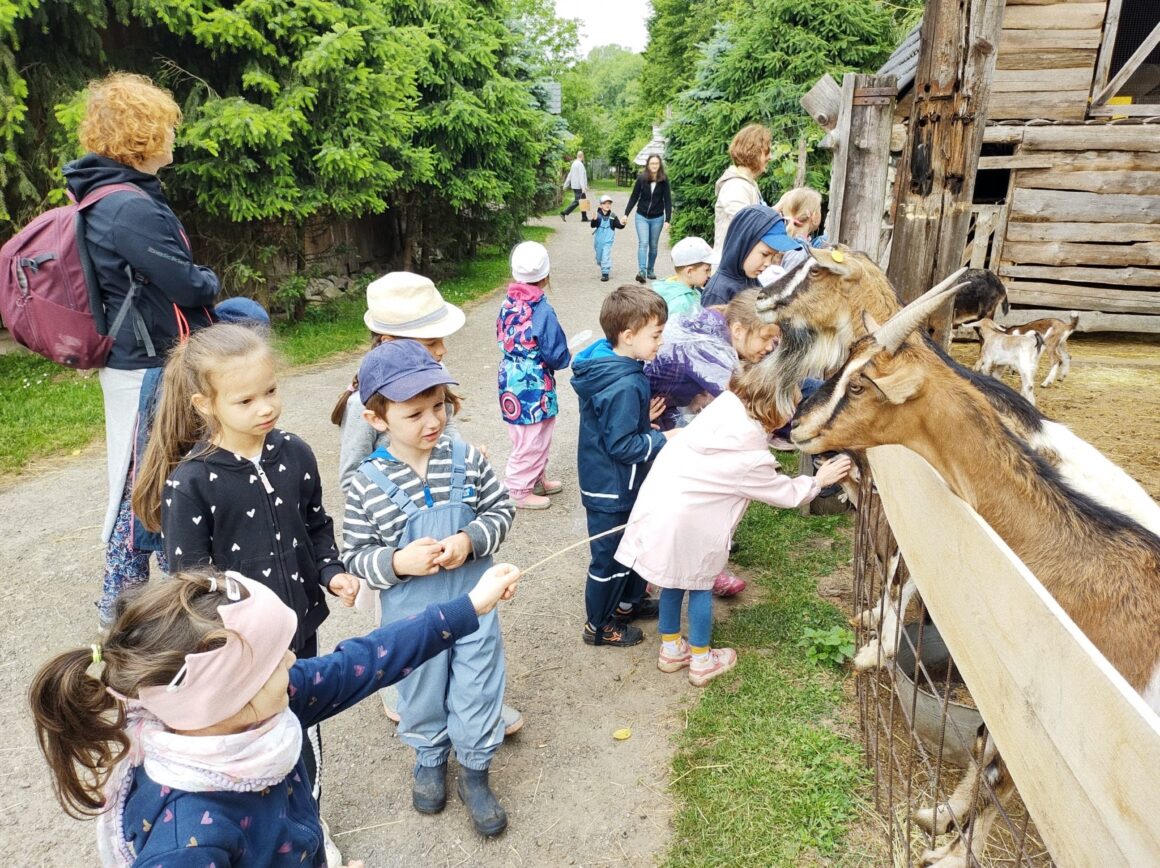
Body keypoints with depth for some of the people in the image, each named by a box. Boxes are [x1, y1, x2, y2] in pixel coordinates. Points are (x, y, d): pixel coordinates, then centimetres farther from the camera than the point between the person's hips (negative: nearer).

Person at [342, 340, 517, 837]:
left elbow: (502, 509, -1)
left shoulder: (466, 460, -11)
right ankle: (429, 759, 50)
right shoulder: (367, 484, -15)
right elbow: (354, 556, -8)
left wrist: (470, 541, -19)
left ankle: (474, 772, 39)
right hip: (411, 618, 0)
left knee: (477, 694, 13)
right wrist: (397, 562, -27)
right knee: (422, 695, 22)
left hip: (473, 607, 1)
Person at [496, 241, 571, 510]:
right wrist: (567, 358, 2)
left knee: (538, 436, 23)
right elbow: (556, 355, -19)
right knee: (530, 440, 7)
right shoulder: (542, 310, -22)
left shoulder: (507, 304, 0)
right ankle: (520, 492, 20)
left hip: (511, 379, 8)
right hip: (533, 385, -8)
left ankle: (538, 480, 38)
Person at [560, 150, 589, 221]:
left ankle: (584, 217, 13)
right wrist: (583, 187, -27)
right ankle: (564, 213, -14)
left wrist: (566, 185, 22)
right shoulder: (580, 164, -14)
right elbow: (581, 176, -22)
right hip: (579, 187, -10)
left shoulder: (574, 164, 14)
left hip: (574, 186, 10)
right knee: (576, 202, -10)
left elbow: (570, 175, 18)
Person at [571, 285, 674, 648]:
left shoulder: (607, 366, -1)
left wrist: (644, 416, 1)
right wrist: (663, 439, -20)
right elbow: (621, 445, -28)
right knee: (610, 557, 9)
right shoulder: (625, 386, -31)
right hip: (612, 491, -10)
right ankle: (598, 625, 29)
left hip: (622, 484, 10)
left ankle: (628, 601, 46)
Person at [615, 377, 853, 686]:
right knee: (700, 586, 13)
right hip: (685, 524, -7)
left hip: (659, 499, 7)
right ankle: (701, 661, 30)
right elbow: (787, 494, -4)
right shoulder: (752, 459, -19)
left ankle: (670, 649, 38)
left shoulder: (726, 404, -7)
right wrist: (818, 480, 11)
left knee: (674, 581, 21)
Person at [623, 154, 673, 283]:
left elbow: (667, 200, -4)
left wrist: (668, 219, -10)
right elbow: (634, 197, 2)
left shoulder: (664, 180, -5)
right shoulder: (641, 178, -5)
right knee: (643, 243, -13)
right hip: (642, 216, -1)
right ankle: (641, 271, -22)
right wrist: (626, 214, 0)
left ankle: (650, 271, 23)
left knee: (653, 246, 10)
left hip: (657, 218, 1)